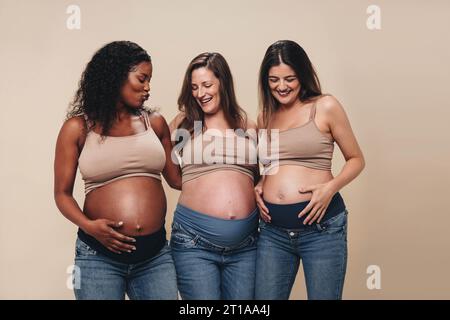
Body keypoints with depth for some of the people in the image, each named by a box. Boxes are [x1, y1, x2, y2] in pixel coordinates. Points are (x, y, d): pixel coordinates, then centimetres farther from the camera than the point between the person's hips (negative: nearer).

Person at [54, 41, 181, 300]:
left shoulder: (155, 122, 9)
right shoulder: (78, 127, 2)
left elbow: (177, 179, 15)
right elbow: (63, 193, 3)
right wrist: (88, 225, -14)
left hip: (156, 254, 3)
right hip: (99, 255, -2)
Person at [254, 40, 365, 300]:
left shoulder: (325, 107, -1)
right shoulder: (265, 118, 11)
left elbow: (356, 159, 3)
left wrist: (331, 187, -15)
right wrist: (259, 186, 3)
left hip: (321, 227, -4)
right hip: (272, 230, 4)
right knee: (265, 298, 9)